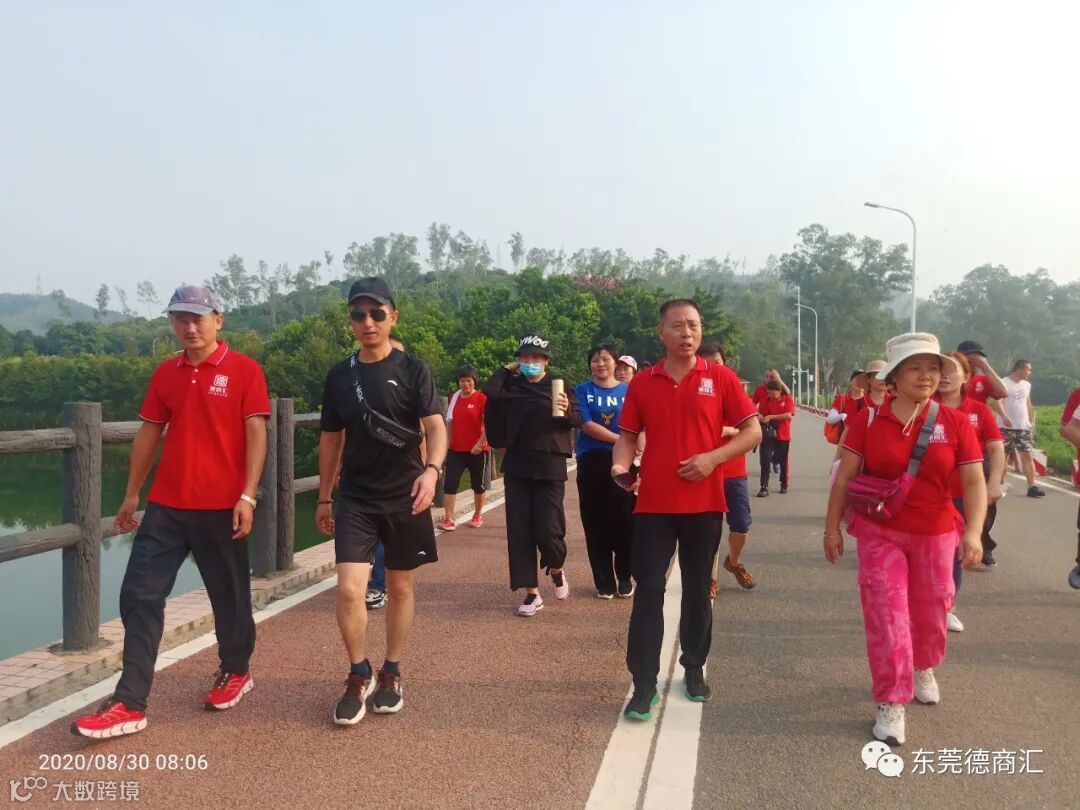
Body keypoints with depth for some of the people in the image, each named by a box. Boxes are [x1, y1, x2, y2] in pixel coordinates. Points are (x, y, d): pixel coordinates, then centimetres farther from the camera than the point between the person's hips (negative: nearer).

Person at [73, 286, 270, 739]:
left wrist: (247, 496, -17)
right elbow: (149, 433, 14)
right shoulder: (165, 374, 9)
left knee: (229, 595, 11)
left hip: (221, 507, -4)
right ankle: (129, 704, 6)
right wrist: (131, 495, 15)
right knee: (139, 596, 0)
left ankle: (235, 672, 34)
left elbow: (256, 435, -10)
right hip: (166, 506, 5)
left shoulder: (244, 370, -6)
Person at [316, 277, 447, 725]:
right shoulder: (339, 376, 5)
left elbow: (435, 426, -14)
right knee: (349, 589, -9)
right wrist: (324, 497, 14)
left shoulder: (413, 370, -5)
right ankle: (360, 675, 13)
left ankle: (391, 674, 27)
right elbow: (331, 438, 12)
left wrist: (432, 469, -34)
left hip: (405, 497, -1)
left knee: (401, 586, 10)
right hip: (355, 499, 2)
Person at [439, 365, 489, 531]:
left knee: (478, 485, 11)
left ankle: (478, 516, 28)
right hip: (455, 449, 4)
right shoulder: (454, 398, 6)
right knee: (449, 484, -6)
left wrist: (480, 443, -19)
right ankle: (448, 519, -3)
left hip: (477, 450, -4)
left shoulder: (482, 398, -9)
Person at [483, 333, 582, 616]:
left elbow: (579, 420, -1)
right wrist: (508, 368, 0)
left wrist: (566, 411, -22)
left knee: (548, 530, -4)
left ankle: (556, 571, 29)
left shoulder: (558, 384, 2)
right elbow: (489, 391, -14)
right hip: (517, 467, 2)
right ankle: (532, 593, 12)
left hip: (550, 467, -2)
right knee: (519, 531, 2)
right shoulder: (510, 385, 6)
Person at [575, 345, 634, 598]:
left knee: (623, 521, 0)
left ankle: (625, 578, 17)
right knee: (596, 523, 4)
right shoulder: (582, 391, 4)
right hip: (591, 462, 0)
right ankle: (604, 581, 16)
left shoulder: (629, 391, 7)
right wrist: (621, 440, -12)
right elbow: (587, 425, -7)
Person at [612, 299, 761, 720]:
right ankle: (644, 683, 6)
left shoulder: (720, 378, -1)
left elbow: (753, 431, -1)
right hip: (653, 503, 1)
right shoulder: (642, 383, 3)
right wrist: (621, 465, -11)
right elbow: (628, 435, 10)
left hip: (704, 502, 0)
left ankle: (694, 668, 29)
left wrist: (713, 457, -15)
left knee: (697, 589, 12)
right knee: (648, 590, -1)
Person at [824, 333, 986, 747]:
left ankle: (924, 667, 48)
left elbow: (974, 482, -9)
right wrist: (832, 527, -5)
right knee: (886, 615, -3)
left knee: (931, 612, 17)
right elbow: (845, 476, -5)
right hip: (879, 533, -2)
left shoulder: (955, 423, -7)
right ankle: (891, 703, 9)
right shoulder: (869, 419, -10)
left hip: (935, 535, 2)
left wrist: (974, 531, -22)